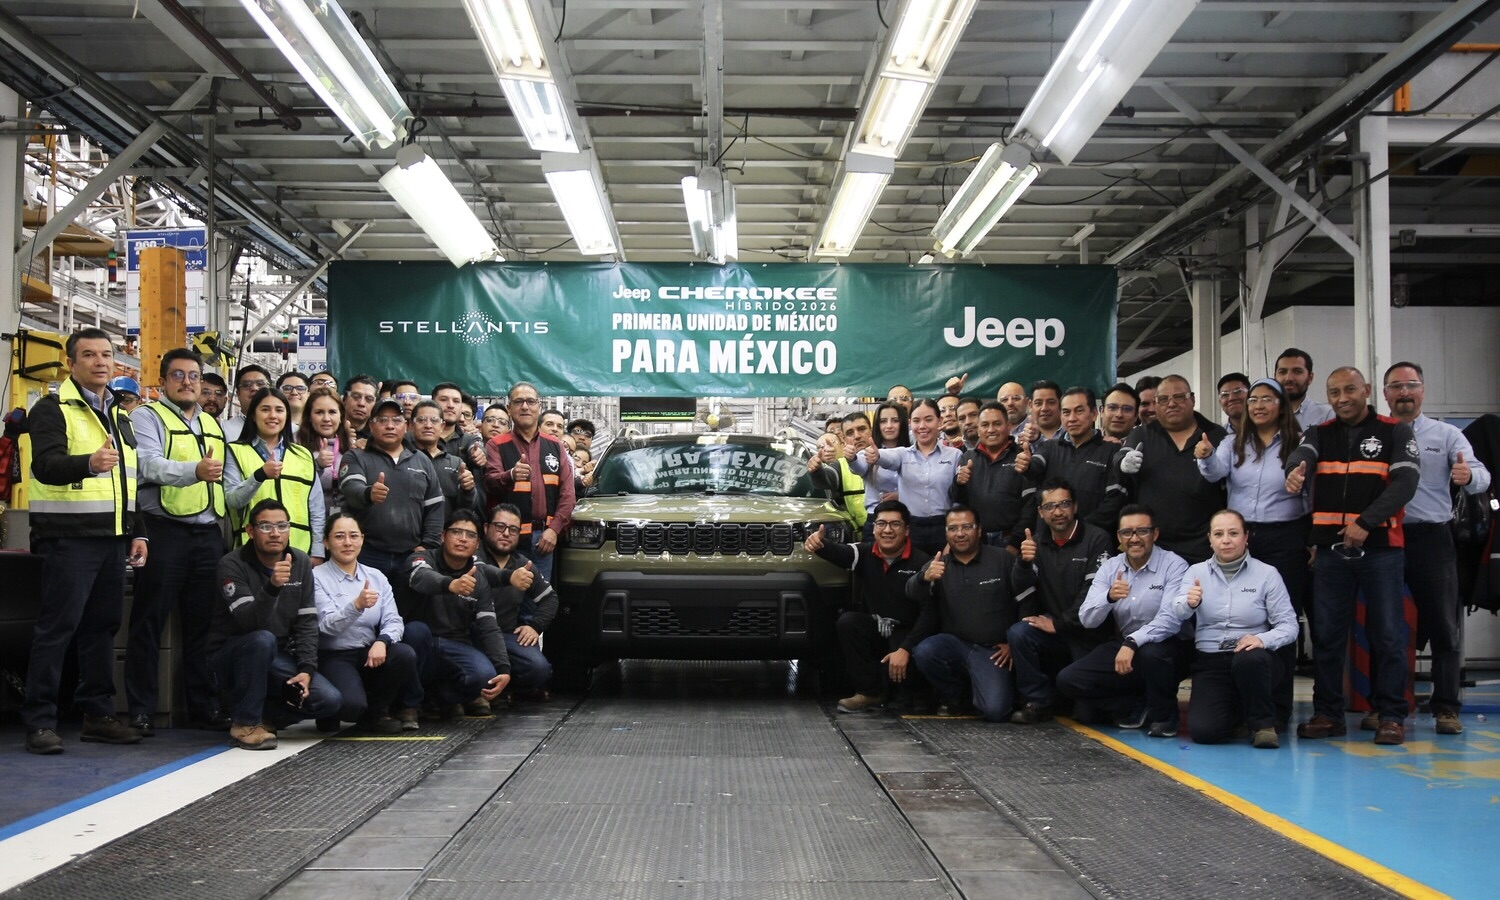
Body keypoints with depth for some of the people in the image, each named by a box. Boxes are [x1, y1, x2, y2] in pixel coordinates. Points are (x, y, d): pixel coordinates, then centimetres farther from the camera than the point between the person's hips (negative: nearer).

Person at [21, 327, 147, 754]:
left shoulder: (119, 415, 18)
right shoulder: (53, 409, -5)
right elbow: (46, 465, -22)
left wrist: (137, 532, 16)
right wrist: (90, 463, -41)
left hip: (113, 538, 7)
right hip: (69, 538, -7)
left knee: (103, 625, 10)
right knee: (57, 626, -6)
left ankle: (98, 714, 18)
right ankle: (39, 721, 0)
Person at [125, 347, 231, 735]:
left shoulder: (212, 424, 20)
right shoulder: (148, 416, -1)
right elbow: (150, 465, -19)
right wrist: (195, 470, -36)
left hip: (208, 534, 6)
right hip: (164, 531, -6)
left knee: (202, 624, 10)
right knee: (149, 623, -2)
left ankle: (205, 706, 17)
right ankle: (140, 711, 4)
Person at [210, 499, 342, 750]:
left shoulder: (301, 563, 0)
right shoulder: (233, 564, -16)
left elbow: (307, 622, -2)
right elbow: (249, 622, -29)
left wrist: (306, 669, -14)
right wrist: (272, 586, -46)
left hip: (278, 658, 4)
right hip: (233, 655, -4)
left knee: (329, 700, -17)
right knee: (262, 640, -38)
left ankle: (264, 716, 9)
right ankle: (245, 723, -19)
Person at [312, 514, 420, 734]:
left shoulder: (376, 577, 9)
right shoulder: (317, 577, -5)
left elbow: (394, 621, 0)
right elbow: (327, 625, -17)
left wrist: (382, 641, -23)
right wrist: (357, 605, -36)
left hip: (370, 654, 5)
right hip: (333, 657, -5)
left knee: (405, 654, -26)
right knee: (352, 704, -33)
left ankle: (375, 713, -1)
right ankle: (330, 713, 7)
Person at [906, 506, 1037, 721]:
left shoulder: (1001, 559, 2)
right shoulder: (938, 564, 6)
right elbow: (913, 593, -14)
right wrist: (925, 578, -35)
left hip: (993, 651, -2)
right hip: (954, 645, 2)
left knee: (995, 711, -23)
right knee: (924, 651, -30)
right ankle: (952, 695, 1)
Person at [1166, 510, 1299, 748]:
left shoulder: (1267, 573, 1)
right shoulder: (1196, 572, 6)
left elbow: (1289, 625, -3)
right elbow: (1177, 613, -11)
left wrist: (1263, 639, -24)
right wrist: (1189, 603, -36)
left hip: (1254, 659, -2)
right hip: (1210, 663, 2)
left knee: (1249, 660, -39)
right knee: (1203, 731, -20)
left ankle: (1263, 722, -9)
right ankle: (1237, 710, 18)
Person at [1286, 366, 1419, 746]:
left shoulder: (1396, 432, 3)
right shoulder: (1320, 434, 10)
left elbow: (1405, 483, -9)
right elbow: (1300, 456, -12)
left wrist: (1366, 522, -20)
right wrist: (1294, 471, -38)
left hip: (1381, 547, -3)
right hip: (1330, 548, 3)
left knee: (1387, 635, 0)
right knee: (1326, 635, 5)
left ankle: (1391, 716, 8)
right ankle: (1328, 714, 14)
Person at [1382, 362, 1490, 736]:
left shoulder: (1446, 435, 8)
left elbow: (1481, 477, -5)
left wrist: (1468, 475, -28)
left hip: (1431, 538, 0)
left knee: (1443, 625, -1)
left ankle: (1446, 708, 5)